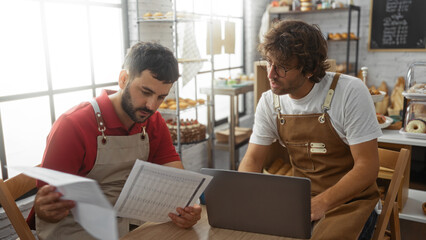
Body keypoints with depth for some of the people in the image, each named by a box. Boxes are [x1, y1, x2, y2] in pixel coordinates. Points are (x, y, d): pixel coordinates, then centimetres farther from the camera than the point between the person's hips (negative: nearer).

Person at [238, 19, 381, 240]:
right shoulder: (270, 101, -4)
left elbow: (367, 166, -17)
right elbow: (252, 159, 0)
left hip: (350, 198, -3)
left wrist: (320, 203, -31)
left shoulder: (350, 92, -18)